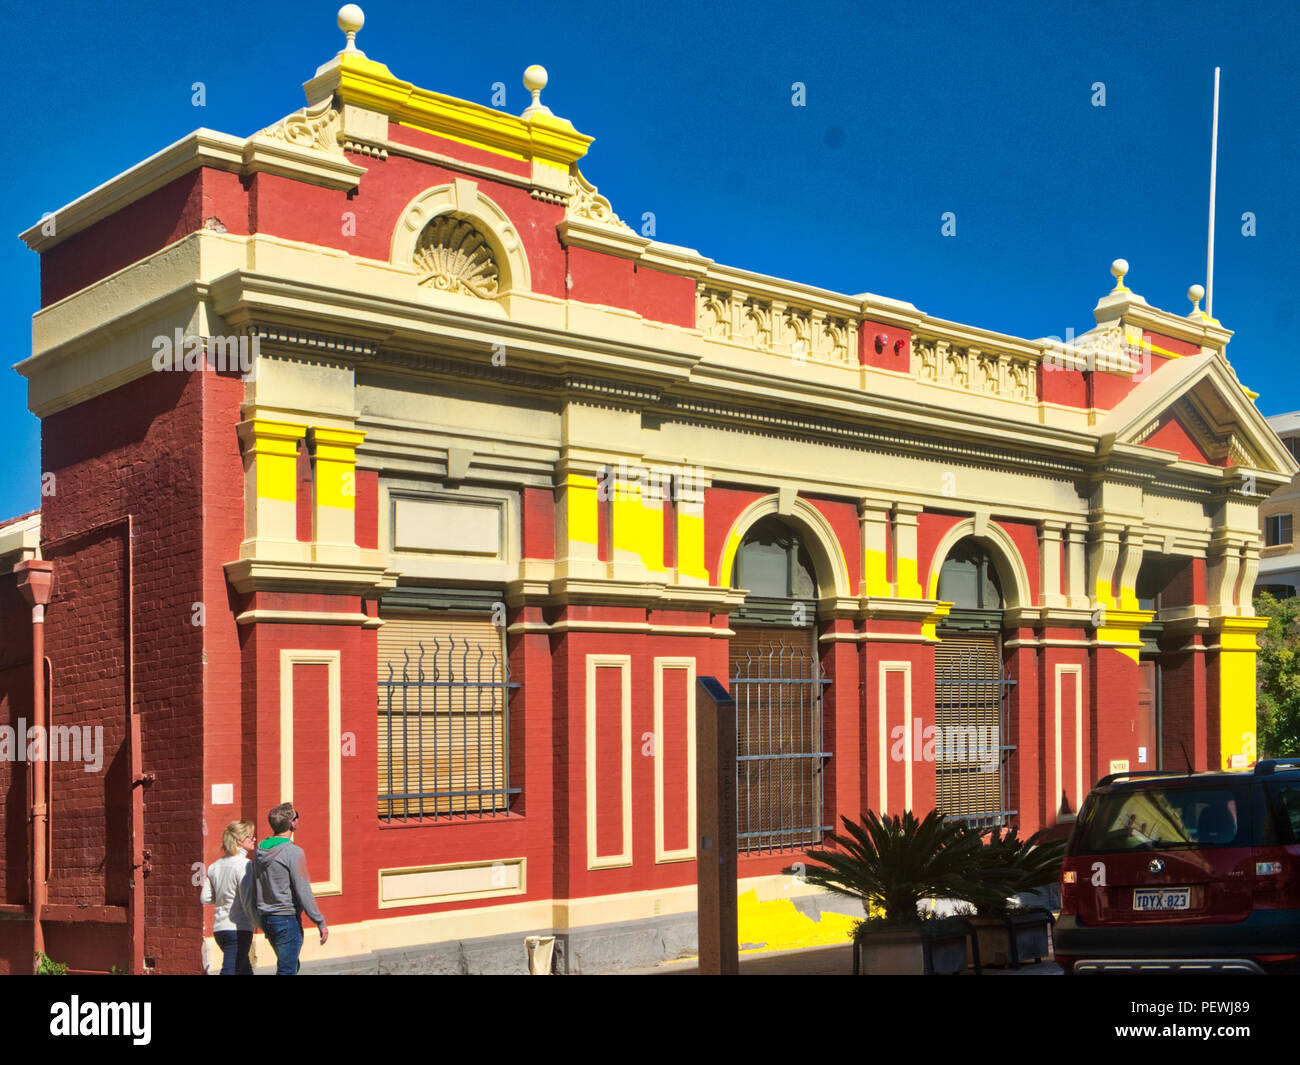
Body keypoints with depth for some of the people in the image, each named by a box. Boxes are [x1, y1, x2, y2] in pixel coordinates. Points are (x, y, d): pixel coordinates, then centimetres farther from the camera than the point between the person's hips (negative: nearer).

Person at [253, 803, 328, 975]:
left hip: (265, 918, 8)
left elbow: (254, 890, 13)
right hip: (287, 919, -8)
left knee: (291, 965, 21)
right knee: (287, 970, -3)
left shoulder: (259, 851, 6)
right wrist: (320, 922, -10)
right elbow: (304, 892, -17)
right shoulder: (294, 853, -17)